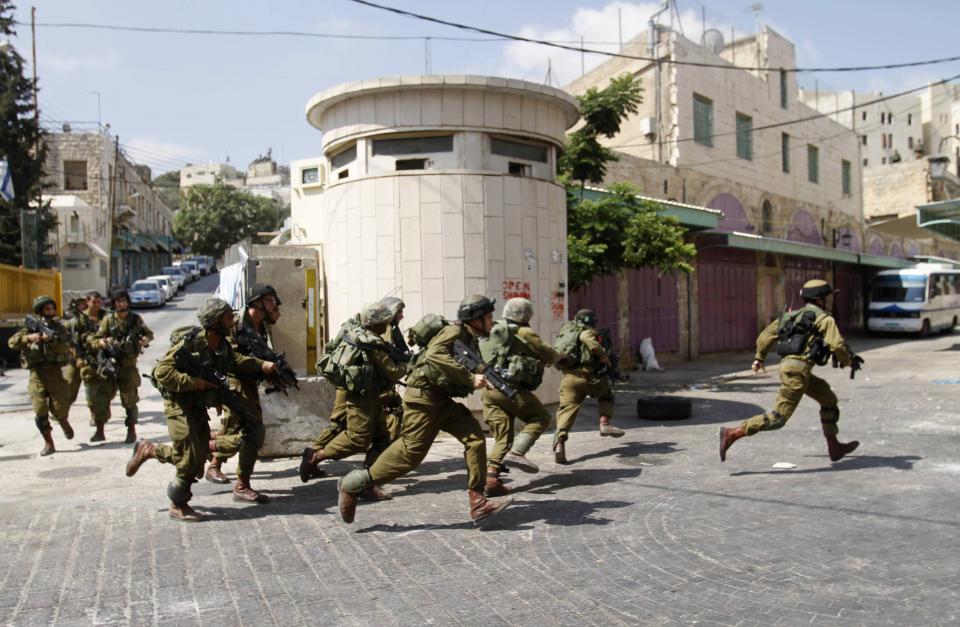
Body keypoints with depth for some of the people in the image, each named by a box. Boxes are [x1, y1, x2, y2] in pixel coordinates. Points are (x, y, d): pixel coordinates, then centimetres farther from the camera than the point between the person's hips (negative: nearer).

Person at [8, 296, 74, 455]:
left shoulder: (59, 328, 7)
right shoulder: (30, 327, 8)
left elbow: (65, 348, -9)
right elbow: (12, 342, -4)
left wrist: (51, 339, -27)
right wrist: (28, 337, -20)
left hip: (55, 371, 0)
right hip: (37, 372, 0)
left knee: (59, 407, -4)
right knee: (40, 409, -8)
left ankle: (64, 423, 32)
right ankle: (49, 444, 0)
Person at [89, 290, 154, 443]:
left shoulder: (136, 319, 2)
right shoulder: (108, 320, 2)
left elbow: (149, 333, 16)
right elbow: (94, 341, 4)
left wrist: (146, 339, -7)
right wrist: (101, 342, -20)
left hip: (129, 365, -1)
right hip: (109, 363, 1)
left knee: (130, 399, 1)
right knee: (101, 397, 0)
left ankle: (132, 431, 15)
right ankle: (100, 431, 12)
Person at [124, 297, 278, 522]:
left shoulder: (222, 346, 1)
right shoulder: (190, 344, -22)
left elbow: (236, 362, 18)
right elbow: (161, 371, -25)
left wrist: (261, 365, 3)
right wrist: (194, 382, -28)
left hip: (198, 407, 8)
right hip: (179, 406, -8)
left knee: (200, 454, 11)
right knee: (191, 457, -7)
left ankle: (149, 449, 29)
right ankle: (177, 506, 13)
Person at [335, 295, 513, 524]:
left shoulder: (471, 342, 18)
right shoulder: (455, 331, -11)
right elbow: (434, 355, -30)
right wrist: (470, 379, -29)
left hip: (443, 401, 9)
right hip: (423, 397, -9)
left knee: (475, 437, -5)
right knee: (411, 451, -10)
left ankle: (478, 503, -5)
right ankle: (352, 485, 3)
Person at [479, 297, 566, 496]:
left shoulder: (493, 332, 20)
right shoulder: (525, 333, -2)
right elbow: (549, 355, 5)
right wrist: (560, 355, 27)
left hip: (489, 389, 7)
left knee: (502, 436, 10)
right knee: (541, 417, 9)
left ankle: (490, 478, -1)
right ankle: (516, 453, -10)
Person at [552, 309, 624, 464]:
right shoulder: (586, 331, 8)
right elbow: (587, 338, -17)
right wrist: (602, 354, -10)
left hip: (568, 378, 4)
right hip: (586, 375, -4)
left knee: (567, 409, -7)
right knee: (606, 394, 23)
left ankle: (559, 444, -26)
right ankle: (604, 423, 7)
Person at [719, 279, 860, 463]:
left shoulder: (791, 315, 22)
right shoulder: (825, 319, 1)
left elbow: (766, 335, 21)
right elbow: (837, 345, -10)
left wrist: (759, 358, 27)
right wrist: (847, 361, 9)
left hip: (786, 364, 9)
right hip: (799, 368, -9)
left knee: (829, 399, 22)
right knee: (778, 418, -10)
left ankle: (834, 447, 29)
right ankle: (732, 434, -18)